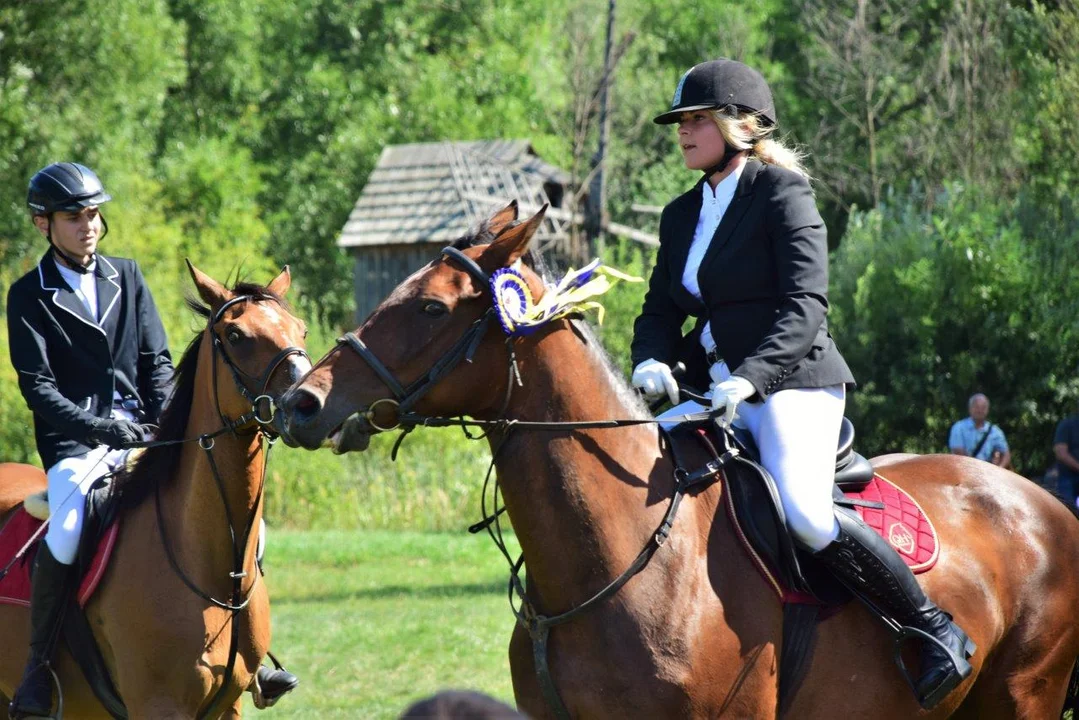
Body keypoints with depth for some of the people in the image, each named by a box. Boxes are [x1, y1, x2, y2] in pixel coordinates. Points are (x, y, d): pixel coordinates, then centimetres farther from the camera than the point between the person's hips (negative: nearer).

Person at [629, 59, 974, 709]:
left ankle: (935, 629, -14)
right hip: (713, 391, 8)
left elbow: (806, 305, -16)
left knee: (805, 513, -28)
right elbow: (660, 309, 14)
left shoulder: (781, 191, -6)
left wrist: (749, 377, -29)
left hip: (792, 382, -8)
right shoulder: (682, 215, 17)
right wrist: (652, 361, -10)